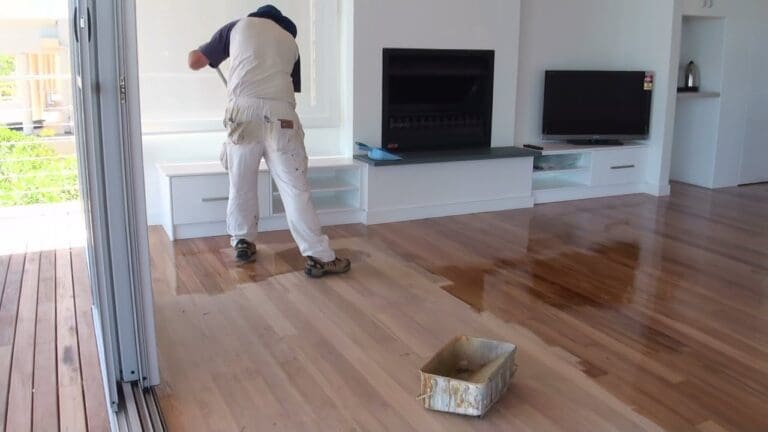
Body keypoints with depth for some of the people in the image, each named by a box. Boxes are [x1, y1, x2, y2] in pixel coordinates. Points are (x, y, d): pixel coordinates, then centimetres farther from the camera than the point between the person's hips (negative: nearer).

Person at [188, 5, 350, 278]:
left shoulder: (239, 26, 19)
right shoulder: (290, 41, 25)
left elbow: (194, 62, 20)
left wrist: (198, 53, 43)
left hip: (244, 112, 0)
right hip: (280, 116, 1)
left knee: (241, 183, 16)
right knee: (295, 188, 0)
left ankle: (243, 243, 29)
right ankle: (319, 257, -1)